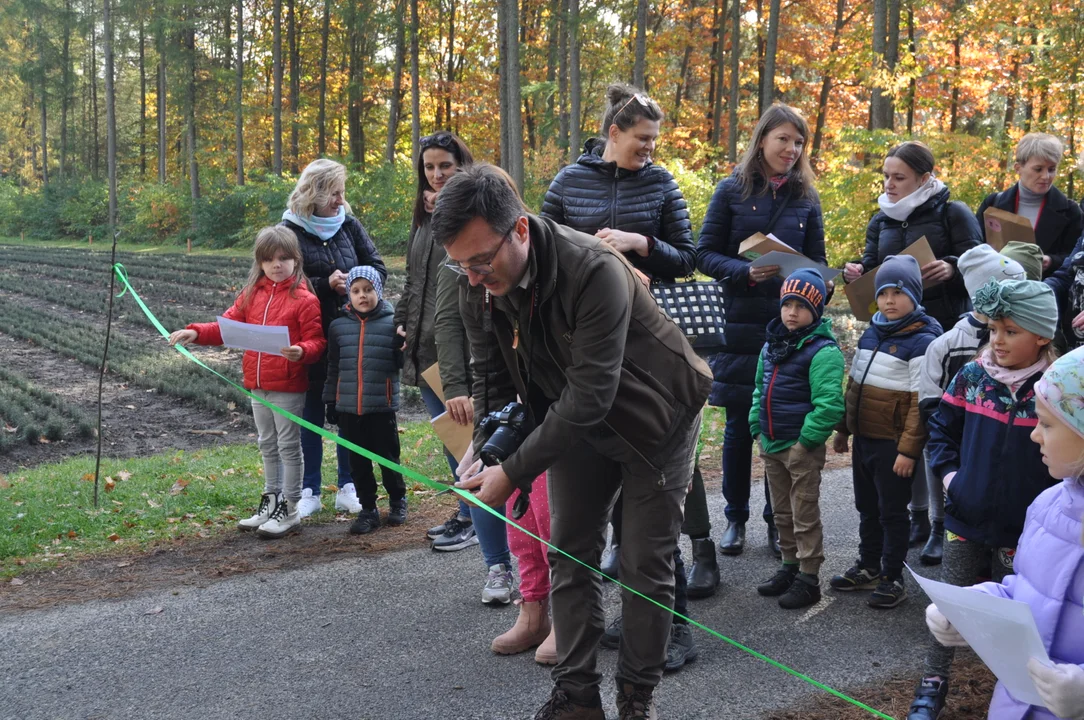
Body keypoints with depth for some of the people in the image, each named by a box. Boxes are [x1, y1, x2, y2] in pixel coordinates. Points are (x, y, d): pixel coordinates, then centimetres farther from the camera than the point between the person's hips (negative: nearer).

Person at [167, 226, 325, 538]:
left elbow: (316, 341, -12)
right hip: (257, 385, 7)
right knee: (268, 445, 18)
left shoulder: (305, 299, -10)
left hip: (288, 387, -6)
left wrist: (301, 351, -32)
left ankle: (289, 510, 12)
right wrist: (195, 333, -7)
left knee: (288, 445, 3)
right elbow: (227, 326, 7)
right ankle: (271, 501, 32)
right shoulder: (252, 294, 8)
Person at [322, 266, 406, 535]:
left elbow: (401, 362, -2)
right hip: (348, 408, 3)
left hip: (382, 406, -3)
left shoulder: (392, 323, -4)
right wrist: (330, 401, 12)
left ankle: (397, 501, 29)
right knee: (358, 462, 10)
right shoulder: (338, 326, 5)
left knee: (388, 457, 8)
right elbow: (333, 368, 12)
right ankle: (368, 509, 22)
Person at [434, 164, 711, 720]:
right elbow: (490, 374, -3)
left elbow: (590, 394, -37)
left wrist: (513, 472, -34)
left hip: (653, 417, -5)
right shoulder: (477, 285, -16)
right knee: (569, 554, 6)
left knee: (645, 563, -1)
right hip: (576, 420, 6)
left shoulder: (596, 272, -37)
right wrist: (487, 447, -19)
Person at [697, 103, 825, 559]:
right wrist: (747, 272, -18)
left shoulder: (806, 197, 9)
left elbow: (817, 261, 11)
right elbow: (706, 253, -1)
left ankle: (777, 522, 16)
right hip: (741, 323, -1)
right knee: (739, 425, 6)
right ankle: (735, 518, 20)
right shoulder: (732, 191, 2)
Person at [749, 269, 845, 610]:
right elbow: (760, 388, 19)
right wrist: (757, 428, 11)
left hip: (803, 448, -8)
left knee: (805, 515, 3)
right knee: (782, 512, 19)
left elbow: (830, 405, -22)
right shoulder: (772, 344, 8)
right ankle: (790, 566, 33)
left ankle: (809, 579, 12)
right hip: (771, 446, 8)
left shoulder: (822, 351, -17)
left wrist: (805, 440, -19)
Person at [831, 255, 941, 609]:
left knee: (892, 511, 4)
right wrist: (843, 430, 17)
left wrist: (908, 449, -18)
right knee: (867, 507, 18)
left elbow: (921, 402, -16)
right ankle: (868, 567, 32)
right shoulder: (871, 333, 9)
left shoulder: (922, 341, -14)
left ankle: (893, 578, 17)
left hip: (893, 443, -7)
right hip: (863, 437, 7)